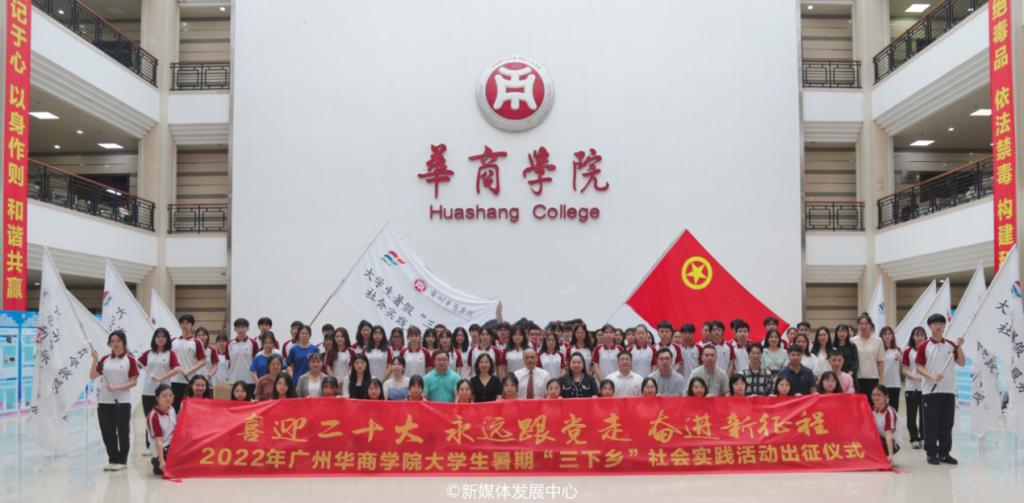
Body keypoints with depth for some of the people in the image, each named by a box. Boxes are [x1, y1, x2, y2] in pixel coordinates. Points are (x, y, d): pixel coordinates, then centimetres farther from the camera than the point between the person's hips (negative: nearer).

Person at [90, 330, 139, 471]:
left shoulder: (130, 359, -3)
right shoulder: (105, 359, 8)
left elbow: (134, 382, -6)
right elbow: (92, 376, 1)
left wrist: (117, 388, -17)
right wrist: (95, 360, -10)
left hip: (122, 401, -4)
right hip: (105, 401, 4)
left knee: (123, 432, 3)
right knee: (107, 432, 8)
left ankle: (122, 460, 14)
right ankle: (113, 459, 20)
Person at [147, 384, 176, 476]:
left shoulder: (171, 409, -1)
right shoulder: (153, 417, -22)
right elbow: (158, 441, -25)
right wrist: (162, 461, -29)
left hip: (173, 445, 8)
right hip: (162, 449, -8)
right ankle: (158, 463, 0)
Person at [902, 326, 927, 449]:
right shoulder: (908, 351, 1)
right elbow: (904, 370, 0)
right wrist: (914, 377, -16)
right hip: (911, 387, -1)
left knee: (925, 414, 3)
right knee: (912, 414, 1)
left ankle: (924, 438, 13)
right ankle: (914, 439, 9)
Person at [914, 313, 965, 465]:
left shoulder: (951, 345, 8)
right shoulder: (924, 346, -1)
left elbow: (961, 363, 6)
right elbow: (919, 367, -4)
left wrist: (959, 346, -6)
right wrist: (932, 376, -19)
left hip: (949, 390, 3)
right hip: (931, 390, -3)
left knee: (947, 424, 8)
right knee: (931, 424, 0)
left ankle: (944, 453, 17)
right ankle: (931, 453, 7)